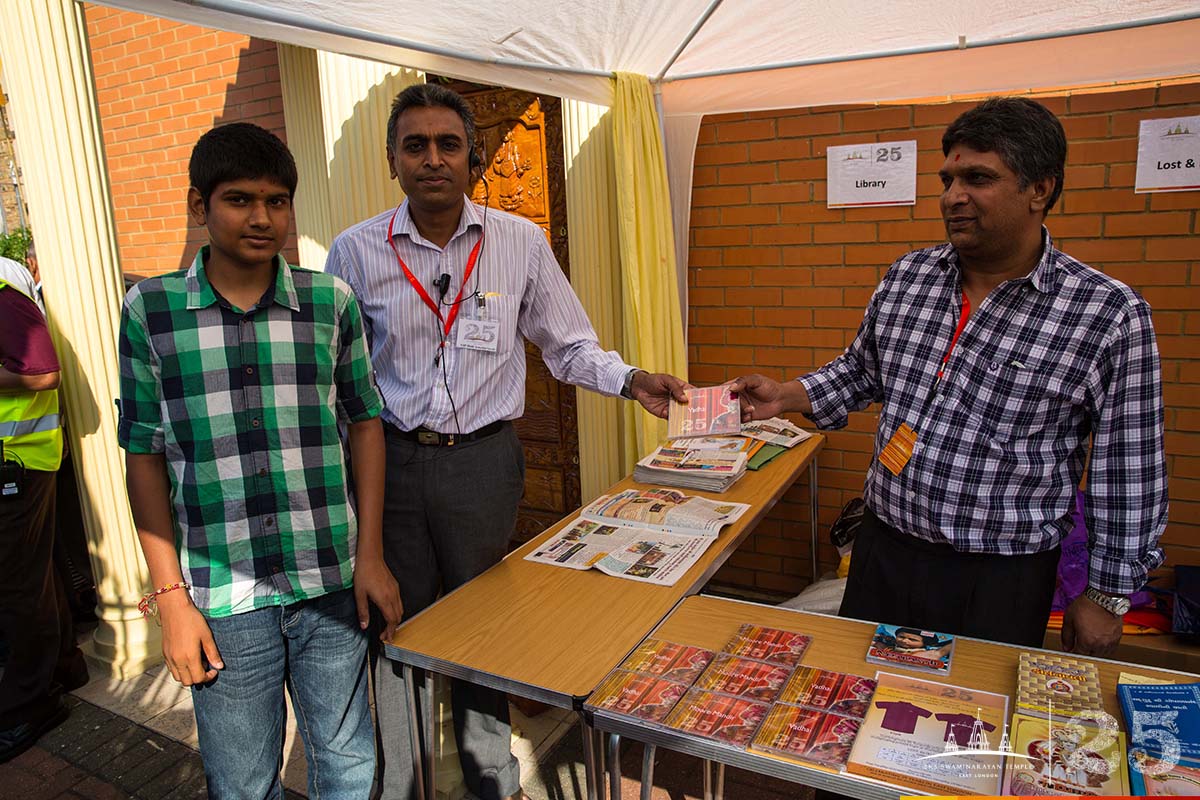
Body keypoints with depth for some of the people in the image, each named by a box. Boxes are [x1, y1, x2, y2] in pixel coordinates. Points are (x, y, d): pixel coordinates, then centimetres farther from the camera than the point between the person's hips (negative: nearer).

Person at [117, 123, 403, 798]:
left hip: (331, 585, 1)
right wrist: (170, 594, -2)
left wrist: (370, 556, 1)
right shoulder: (151, 309, -2)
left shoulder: (332, 302, -1)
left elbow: (365, 423, 5)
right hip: (223, 598, 0)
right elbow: (144, 455, 1)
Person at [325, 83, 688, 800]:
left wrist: (631, 381, -11)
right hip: (391, 461, 1)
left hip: (483, 460, 0)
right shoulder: (356, 252, -1)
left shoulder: (521, 243, -2)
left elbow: (570, 345, 5)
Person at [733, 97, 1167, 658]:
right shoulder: (906, 277, 0)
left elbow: (1127, 473, -7)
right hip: (882, 549, 4)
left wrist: (1107, 595, -4)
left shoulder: (1110, 315, -12)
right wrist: (785, 396, 0)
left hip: (1001, 578, -4)